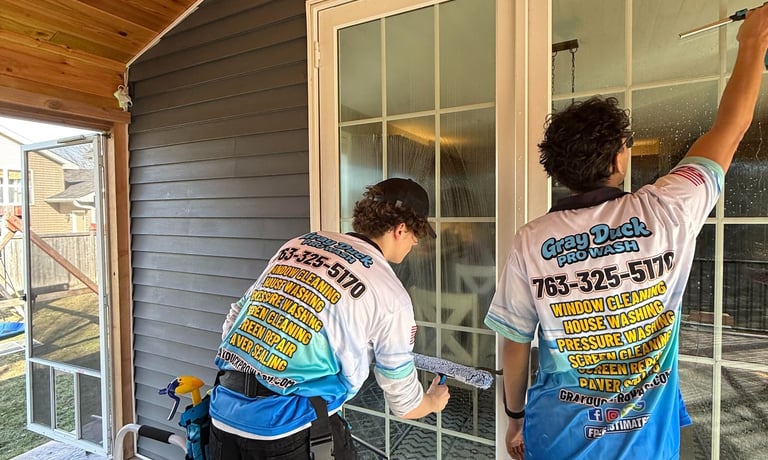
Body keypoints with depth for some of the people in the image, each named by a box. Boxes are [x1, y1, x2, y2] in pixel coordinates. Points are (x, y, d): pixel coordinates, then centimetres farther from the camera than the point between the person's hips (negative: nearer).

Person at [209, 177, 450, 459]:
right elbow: (404, 404, 1)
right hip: (288, 428, -5)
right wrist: (434, 401, 23)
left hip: (224, 412, 6)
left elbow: (234, 317, 11)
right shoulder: (389, 295, -10)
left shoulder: (297, 244, 4)